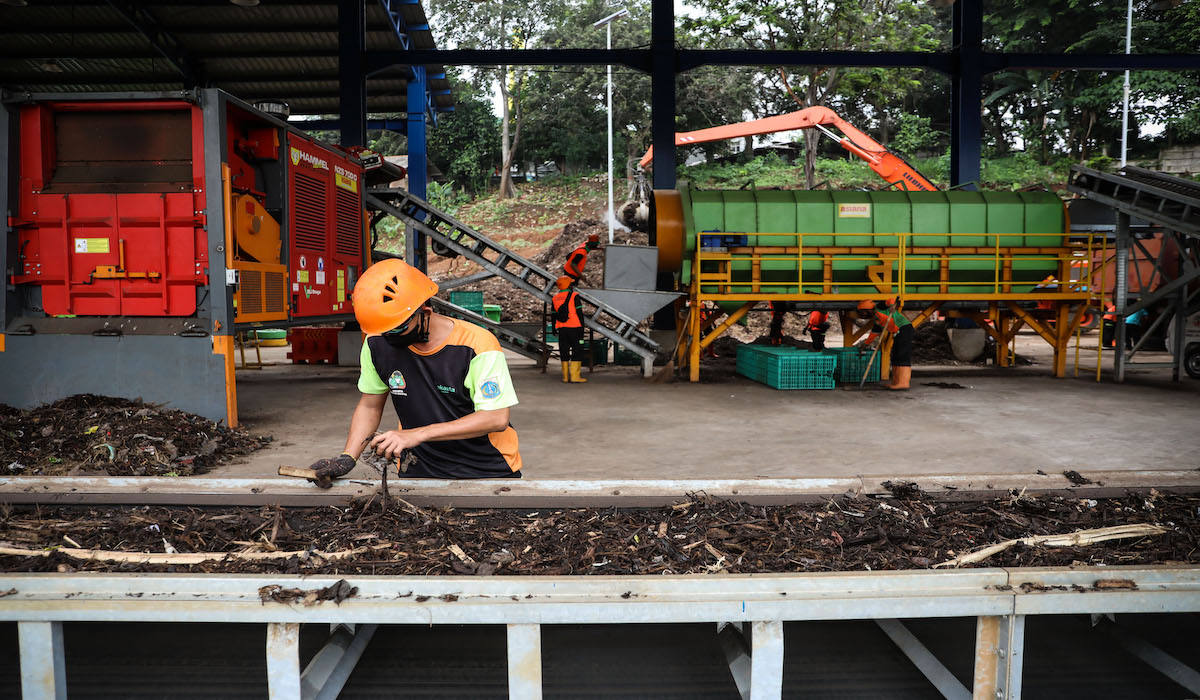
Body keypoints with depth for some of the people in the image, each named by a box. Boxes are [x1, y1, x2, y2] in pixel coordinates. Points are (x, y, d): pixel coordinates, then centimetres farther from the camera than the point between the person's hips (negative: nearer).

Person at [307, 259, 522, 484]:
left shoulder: (478, 345, -18)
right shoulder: (378, 344, -2)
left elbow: (496, 419, -21)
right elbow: (370, 406, 10)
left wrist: (418, 434, -24)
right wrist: (347, 458, -6)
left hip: (487, 470, -5)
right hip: (420, 470, 6)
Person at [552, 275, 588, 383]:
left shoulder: (555, 298, 9)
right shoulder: (574, 296, -6)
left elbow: (554, 315, 12)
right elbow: (579, 313, -8)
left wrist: (554, 329, 20)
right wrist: (582, 327, -1)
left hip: (561, 329, 5)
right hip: (574, 328, -5)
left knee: (564, 352, 10)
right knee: (577, 351, -3)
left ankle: (566, 377, 10)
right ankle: (575, 377, -9)